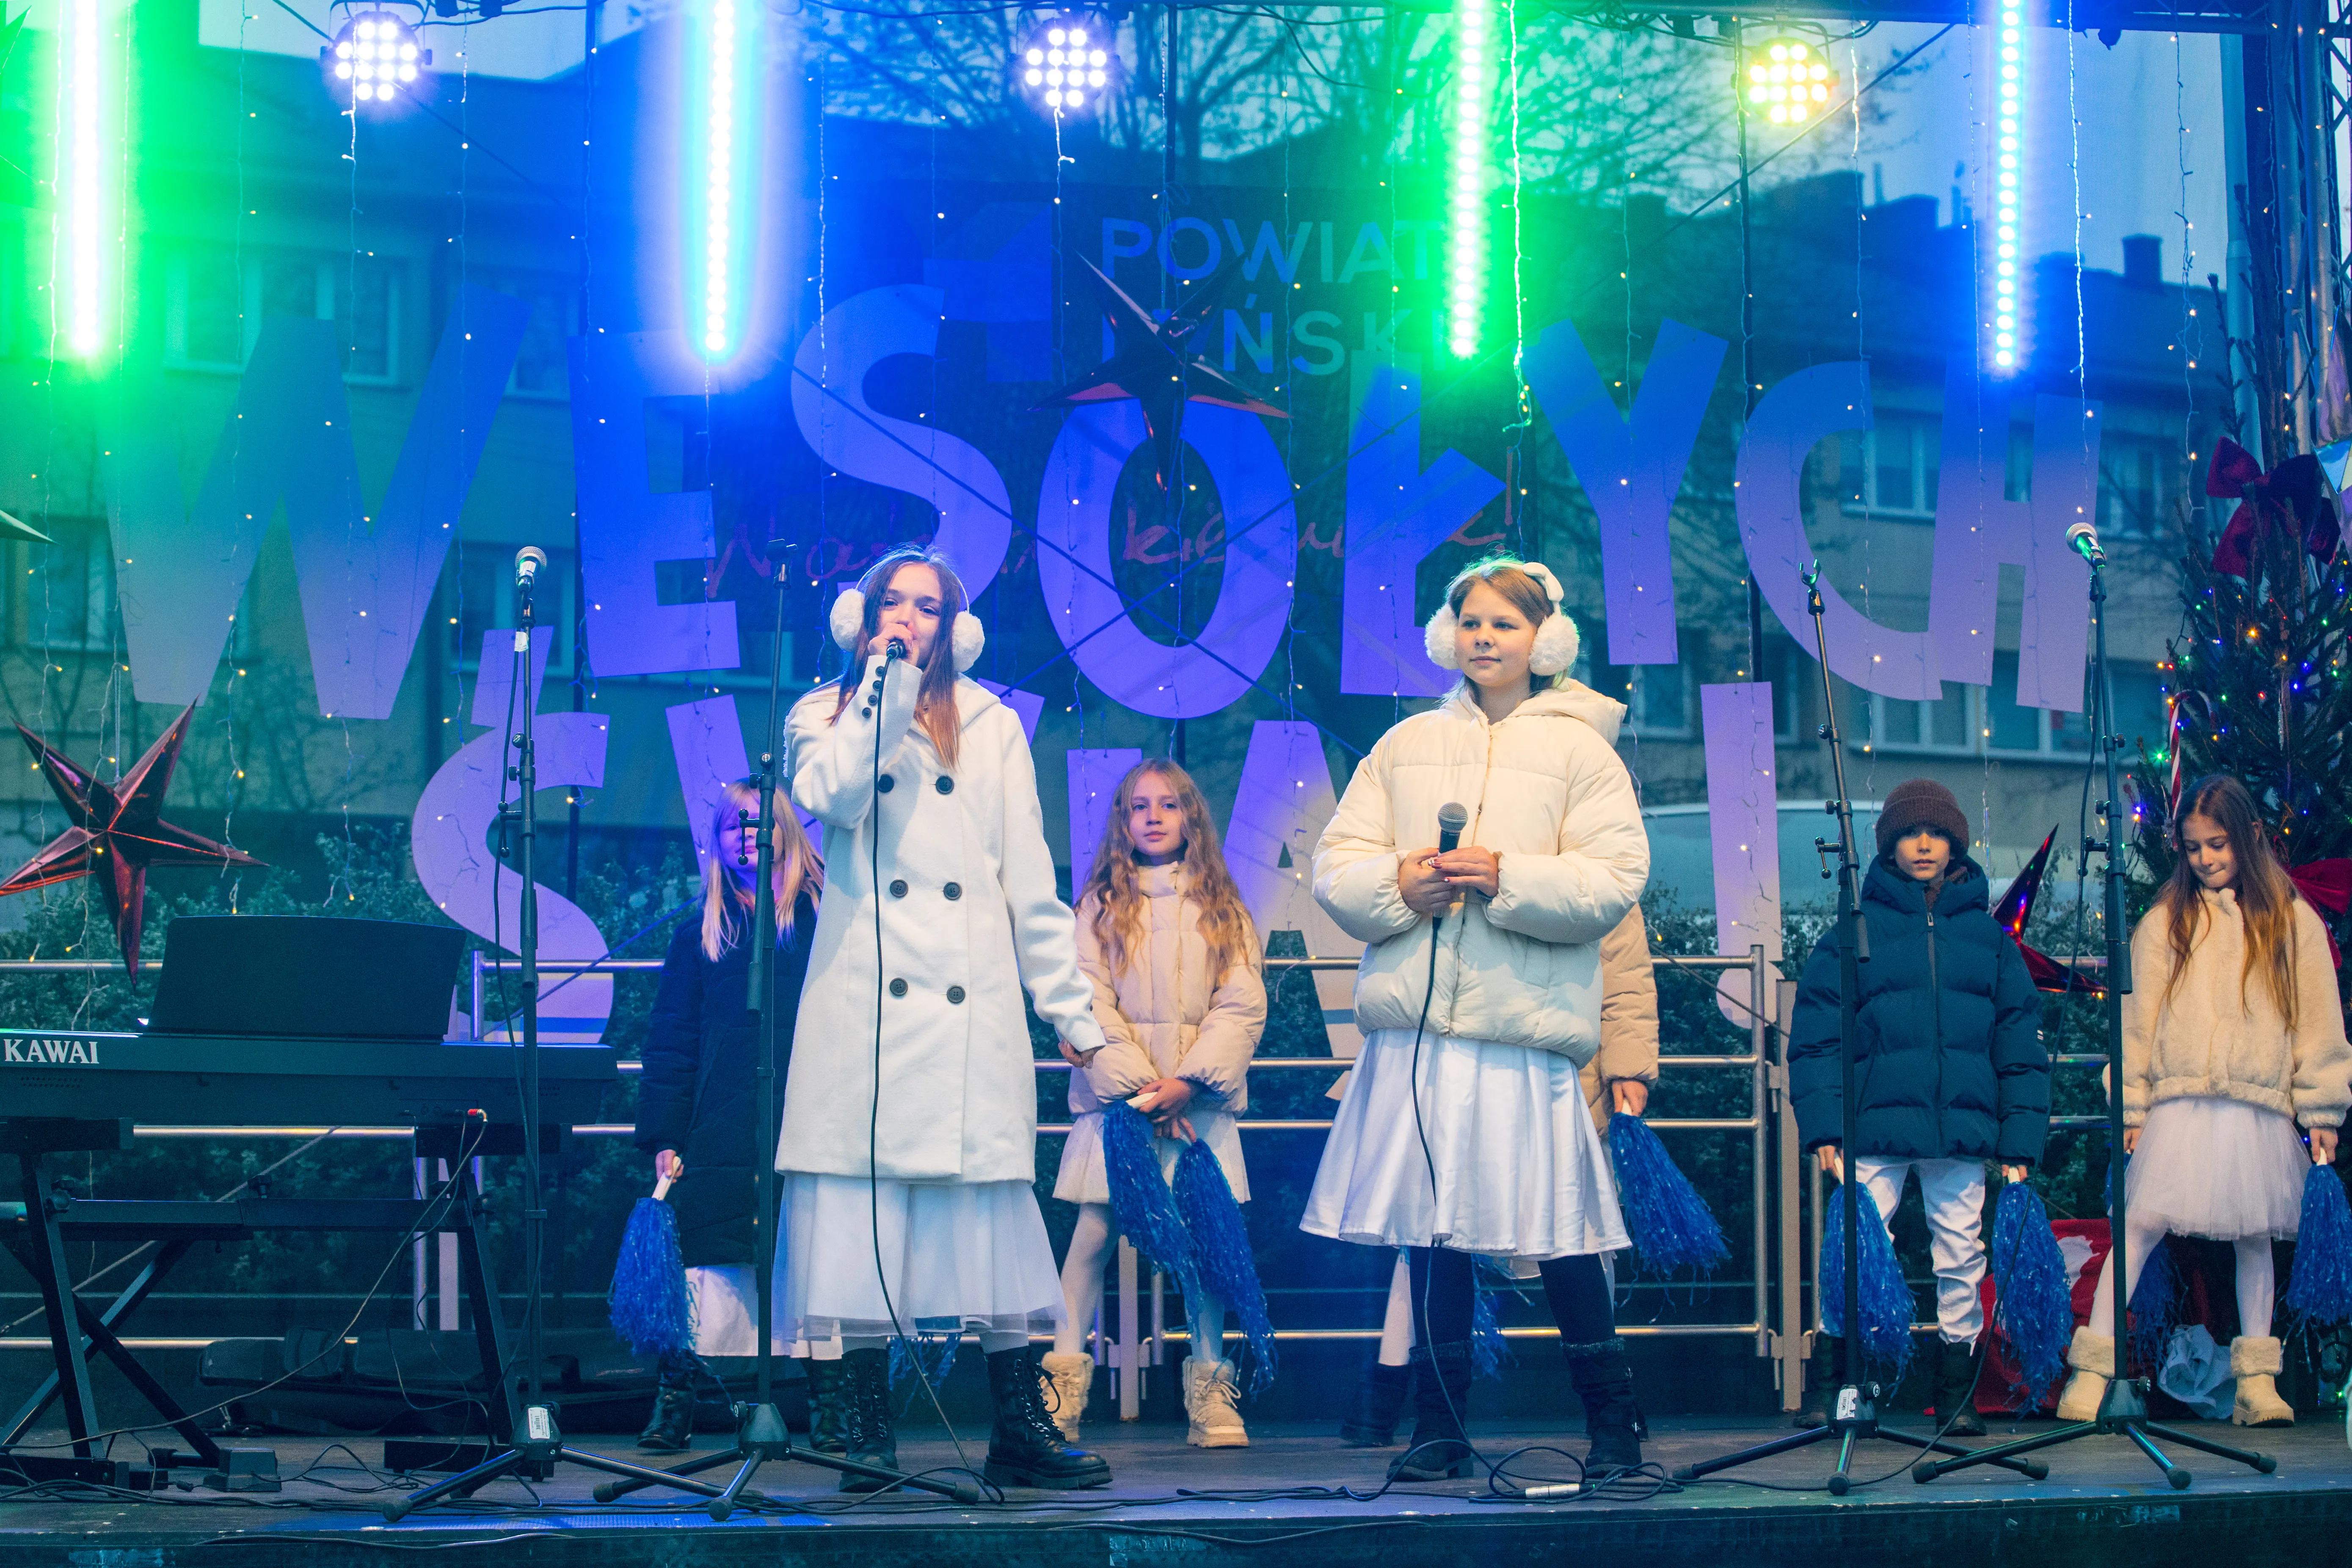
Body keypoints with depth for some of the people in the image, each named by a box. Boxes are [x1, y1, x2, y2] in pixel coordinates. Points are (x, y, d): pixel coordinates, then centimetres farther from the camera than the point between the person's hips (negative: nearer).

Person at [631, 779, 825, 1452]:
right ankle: (673, 1409, 6)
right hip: (720, 1137, 1)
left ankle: (826, 1407, 7)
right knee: (707, 1270, -2)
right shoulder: (699, 937, 13)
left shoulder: (822, 923, 9)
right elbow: (669, 1044, 9)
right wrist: (664, 1138, 2)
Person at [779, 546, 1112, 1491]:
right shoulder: (825, 715, 15)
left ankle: (1020, 1431, -1)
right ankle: (869, 1434, 3)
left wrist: (1075, 1014, 8)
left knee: (989, 1195, -4)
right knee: (865, 1207, -4)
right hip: (864, 1006, -1)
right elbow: (830, 796, -10)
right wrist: (882, 693, -5)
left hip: (973, 1006, 1)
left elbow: (1031, 884, 13)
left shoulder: (992, 728, 16)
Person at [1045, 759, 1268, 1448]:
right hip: (1117, 1099, -1)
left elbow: (1242, 1007, 1)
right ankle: (1062, 1381, -4)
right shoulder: (1100, 906, 8)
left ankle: (1211, 1394, 3)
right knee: (1094, 1229, -7)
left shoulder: (1223, 911, 10)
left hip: (1199, 1101, 1)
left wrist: (1186, 1082, -12)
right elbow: (1090, 1004, -1)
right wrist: (1137, 1085, -13)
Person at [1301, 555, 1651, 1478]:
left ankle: (1613, 1421, 8)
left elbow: (1614, 881, -5)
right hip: (1415, 1028, 4)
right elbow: (1335, 866, 11)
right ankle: (1439, 1428, 14)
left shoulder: (1579, 748, 6)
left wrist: (1509, 880, -17)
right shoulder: (1405, 746, 16)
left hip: (1526, 1034, -3)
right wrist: (1398, 886, -9)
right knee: (1431, 1229, 6)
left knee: (1558, 1237, -5)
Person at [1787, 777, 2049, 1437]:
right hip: (1875, 1128, -2)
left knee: (1961, 1262, 4)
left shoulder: (1988, 937, 12)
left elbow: (2020, 1042, 11)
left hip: (1963, 1128, 2)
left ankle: (1957, 1394, 13)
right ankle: (1833, 1392, 1)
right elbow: (1815, 1035, 1)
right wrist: (1823, 1127, -9)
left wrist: (2020, 1140, 2)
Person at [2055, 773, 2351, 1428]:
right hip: (2181, 1104, -1)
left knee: (2256, 1236, 8)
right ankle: (2092, 1370, -10)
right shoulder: (2164, 922, 6)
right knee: (2142, 1221, -10)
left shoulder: (2293, 922, 7)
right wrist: (2130, 1107, 1)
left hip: (2262, 1109, 1)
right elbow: (2138, 1018, 5)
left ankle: (2256, 1381, 14)